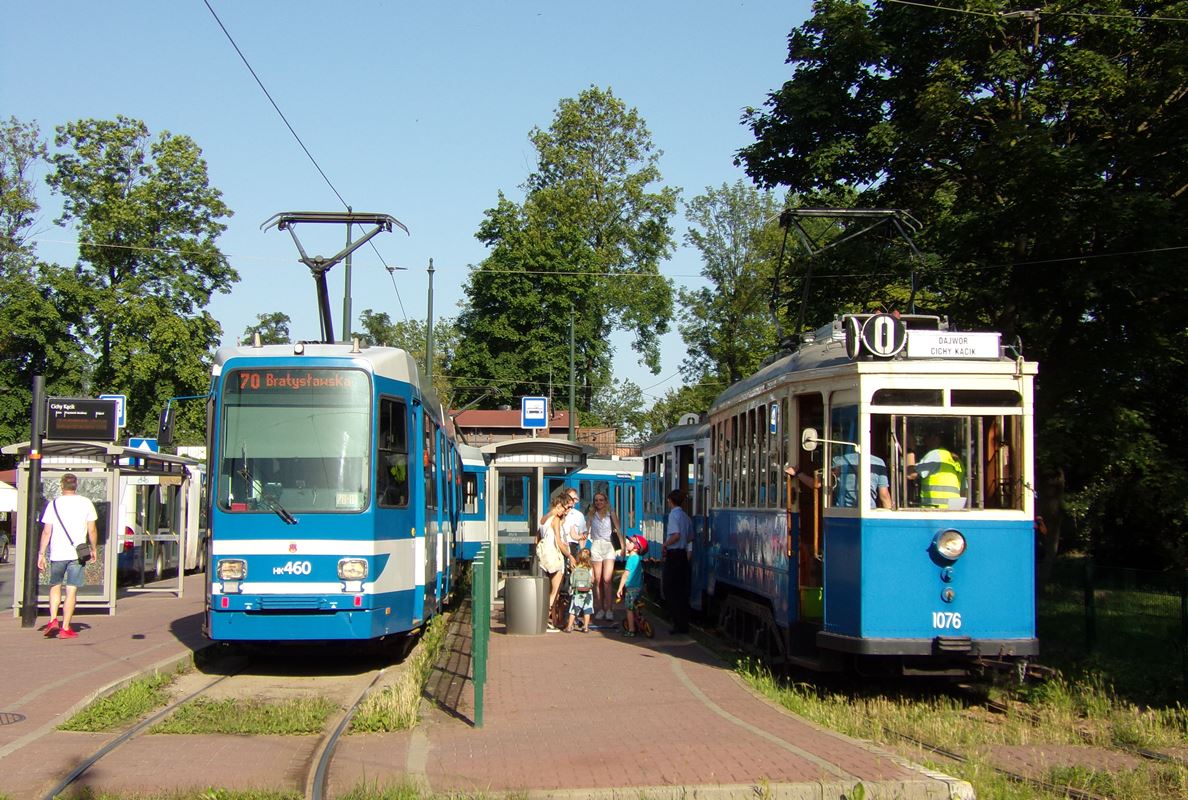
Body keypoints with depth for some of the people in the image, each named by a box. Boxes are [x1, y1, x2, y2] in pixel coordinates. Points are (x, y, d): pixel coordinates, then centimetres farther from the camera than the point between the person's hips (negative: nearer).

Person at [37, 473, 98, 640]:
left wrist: (41, 554, 5)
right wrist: (94, 549, 16)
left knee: (55, 586, 19)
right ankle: (65, 628, 1)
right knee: (72, 591, 2)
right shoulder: (86, 503, 1)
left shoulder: (54, 504, 2)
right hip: (77, 553, -1)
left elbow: (46, 532, 0)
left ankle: (53, 620, 4)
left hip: (57, 553, 1)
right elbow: (92, 530, 2)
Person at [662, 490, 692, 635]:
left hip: (673, 554, -8)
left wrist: (665, 545, -10)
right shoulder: (686, 516, 13)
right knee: (682, 589, 11)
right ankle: (684, 624, 13)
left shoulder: (673, 515, -12)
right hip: (683, 554, 8)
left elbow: (676, 535, -23)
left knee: (671, 590, -3)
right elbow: (690, 537, 19)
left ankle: (678, 624, -6)